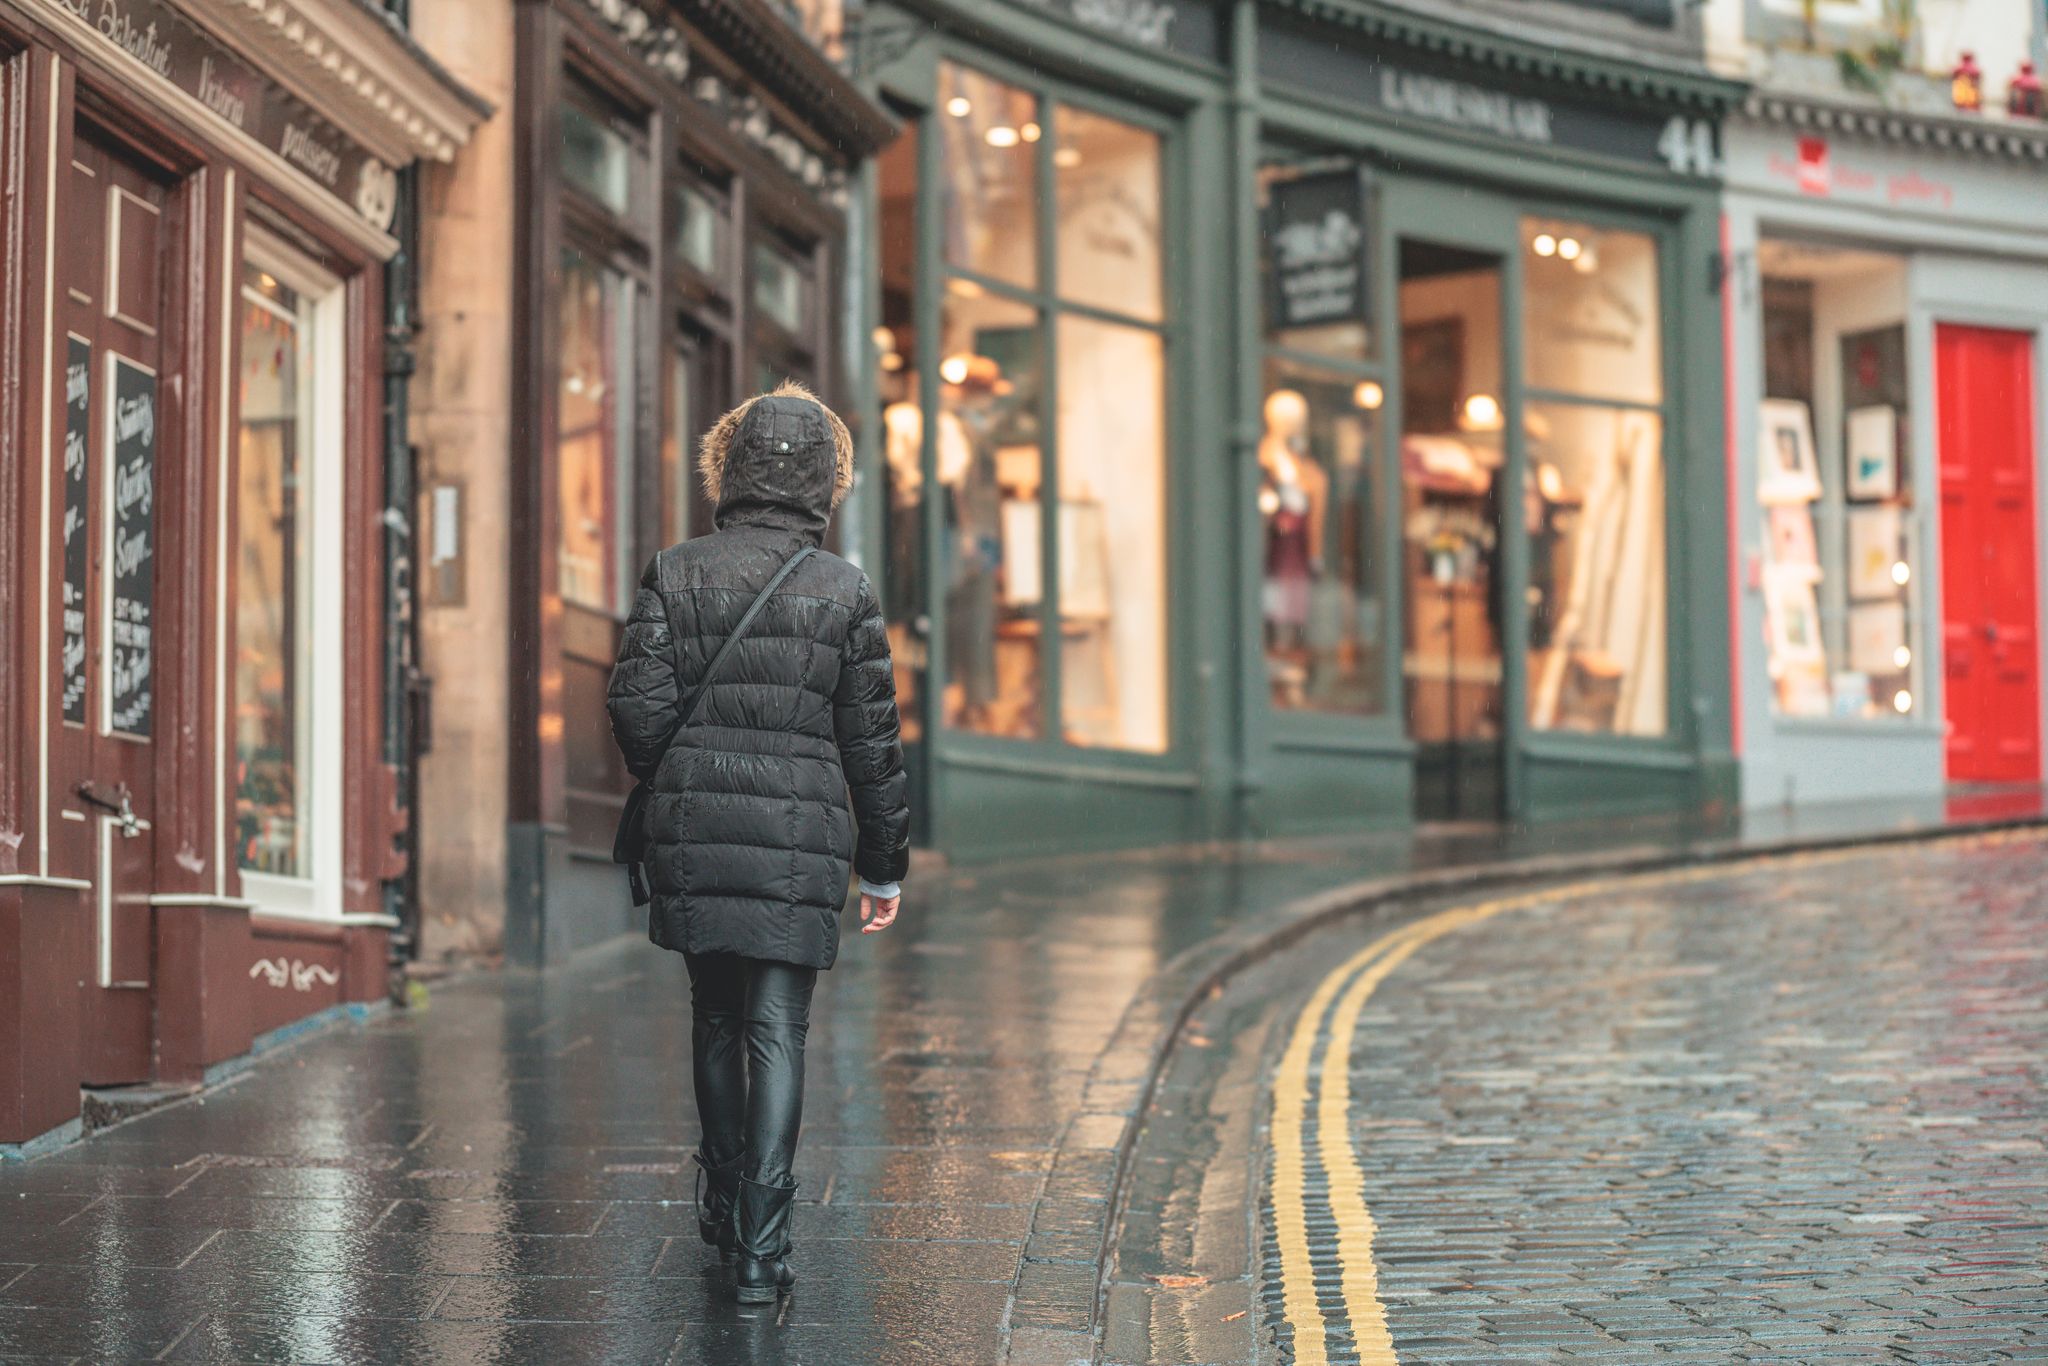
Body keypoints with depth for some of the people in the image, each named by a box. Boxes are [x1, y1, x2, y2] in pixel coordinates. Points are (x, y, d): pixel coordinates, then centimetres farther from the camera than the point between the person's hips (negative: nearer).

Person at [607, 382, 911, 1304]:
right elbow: (873, 743, 1)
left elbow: (638, 707, -3)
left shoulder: (675, 573, 0)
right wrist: (884, 867, 10)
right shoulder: (844, 592, -2)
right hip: (800, 846, -2)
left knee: (715, 1019, 18)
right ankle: (761, 1244, -5)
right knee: (777, 1034, 1)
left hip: (693, 839, 2)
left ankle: (724, 1204, 31)